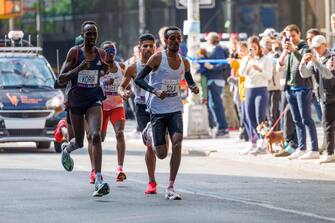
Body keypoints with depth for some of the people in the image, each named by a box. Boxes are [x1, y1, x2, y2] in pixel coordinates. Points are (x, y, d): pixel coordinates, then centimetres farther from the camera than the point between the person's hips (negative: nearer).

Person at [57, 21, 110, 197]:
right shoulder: (74, 52, -8)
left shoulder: (101, 54, 3)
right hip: (76, 101, -1)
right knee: (79, 142, 10)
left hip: (94, 100, 1)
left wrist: (104, 70, -1)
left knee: (95, 136, -22)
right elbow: (61, 80, -12)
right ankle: (67, 149, 51)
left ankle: (98, 181, -28)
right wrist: (79, 68, -26)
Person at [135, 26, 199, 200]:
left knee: (177, 142, -19)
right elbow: (138, 79, -9)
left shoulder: (184, 62, 5)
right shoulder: (158, 58, -8)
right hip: (157, 109, -3)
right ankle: (150, 132, 35)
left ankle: (170, 188, -12)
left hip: (175, 109, 3)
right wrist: (154, 91, -25)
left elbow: (189, 81, 22)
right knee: (161, 154, -2)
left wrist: (193, 87, -2)